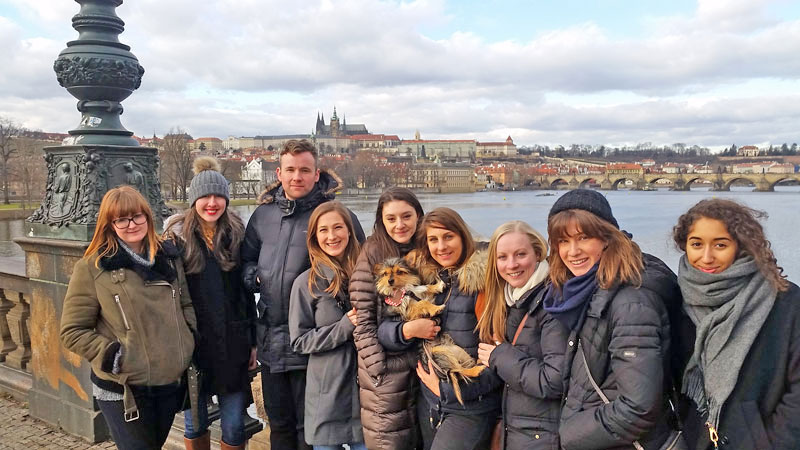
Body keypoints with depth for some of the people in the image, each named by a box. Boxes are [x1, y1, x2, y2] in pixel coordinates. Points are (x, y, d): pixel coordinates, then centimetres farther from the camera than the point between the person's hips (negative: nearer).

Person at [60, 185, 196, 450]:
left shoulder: (169, 257, 5)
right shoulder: (92, 268, -8)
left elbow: (187, 304, 14)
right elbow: (72, 331, -6)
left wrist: (192, 339, 0)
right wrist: (112, 355, -15)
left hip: (171, 383, 4)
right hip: (123, 391, -4)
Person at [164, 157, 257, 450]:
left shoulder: (236, 235, 4)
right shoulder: (177, 237, -3)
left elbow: (247, 291, 8)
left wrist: (253, 341, 7)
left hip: (232, 345, 1)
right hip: (191, 345, -1)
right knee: (195, 424, 13)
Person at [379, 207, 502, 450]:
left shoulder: (482, 280, -12)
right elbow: (383, 330, 6)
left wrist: (447, 389, -12)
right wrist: (407, 330, -14)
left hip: (470, 406, -5)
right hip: (427, 402, 6)